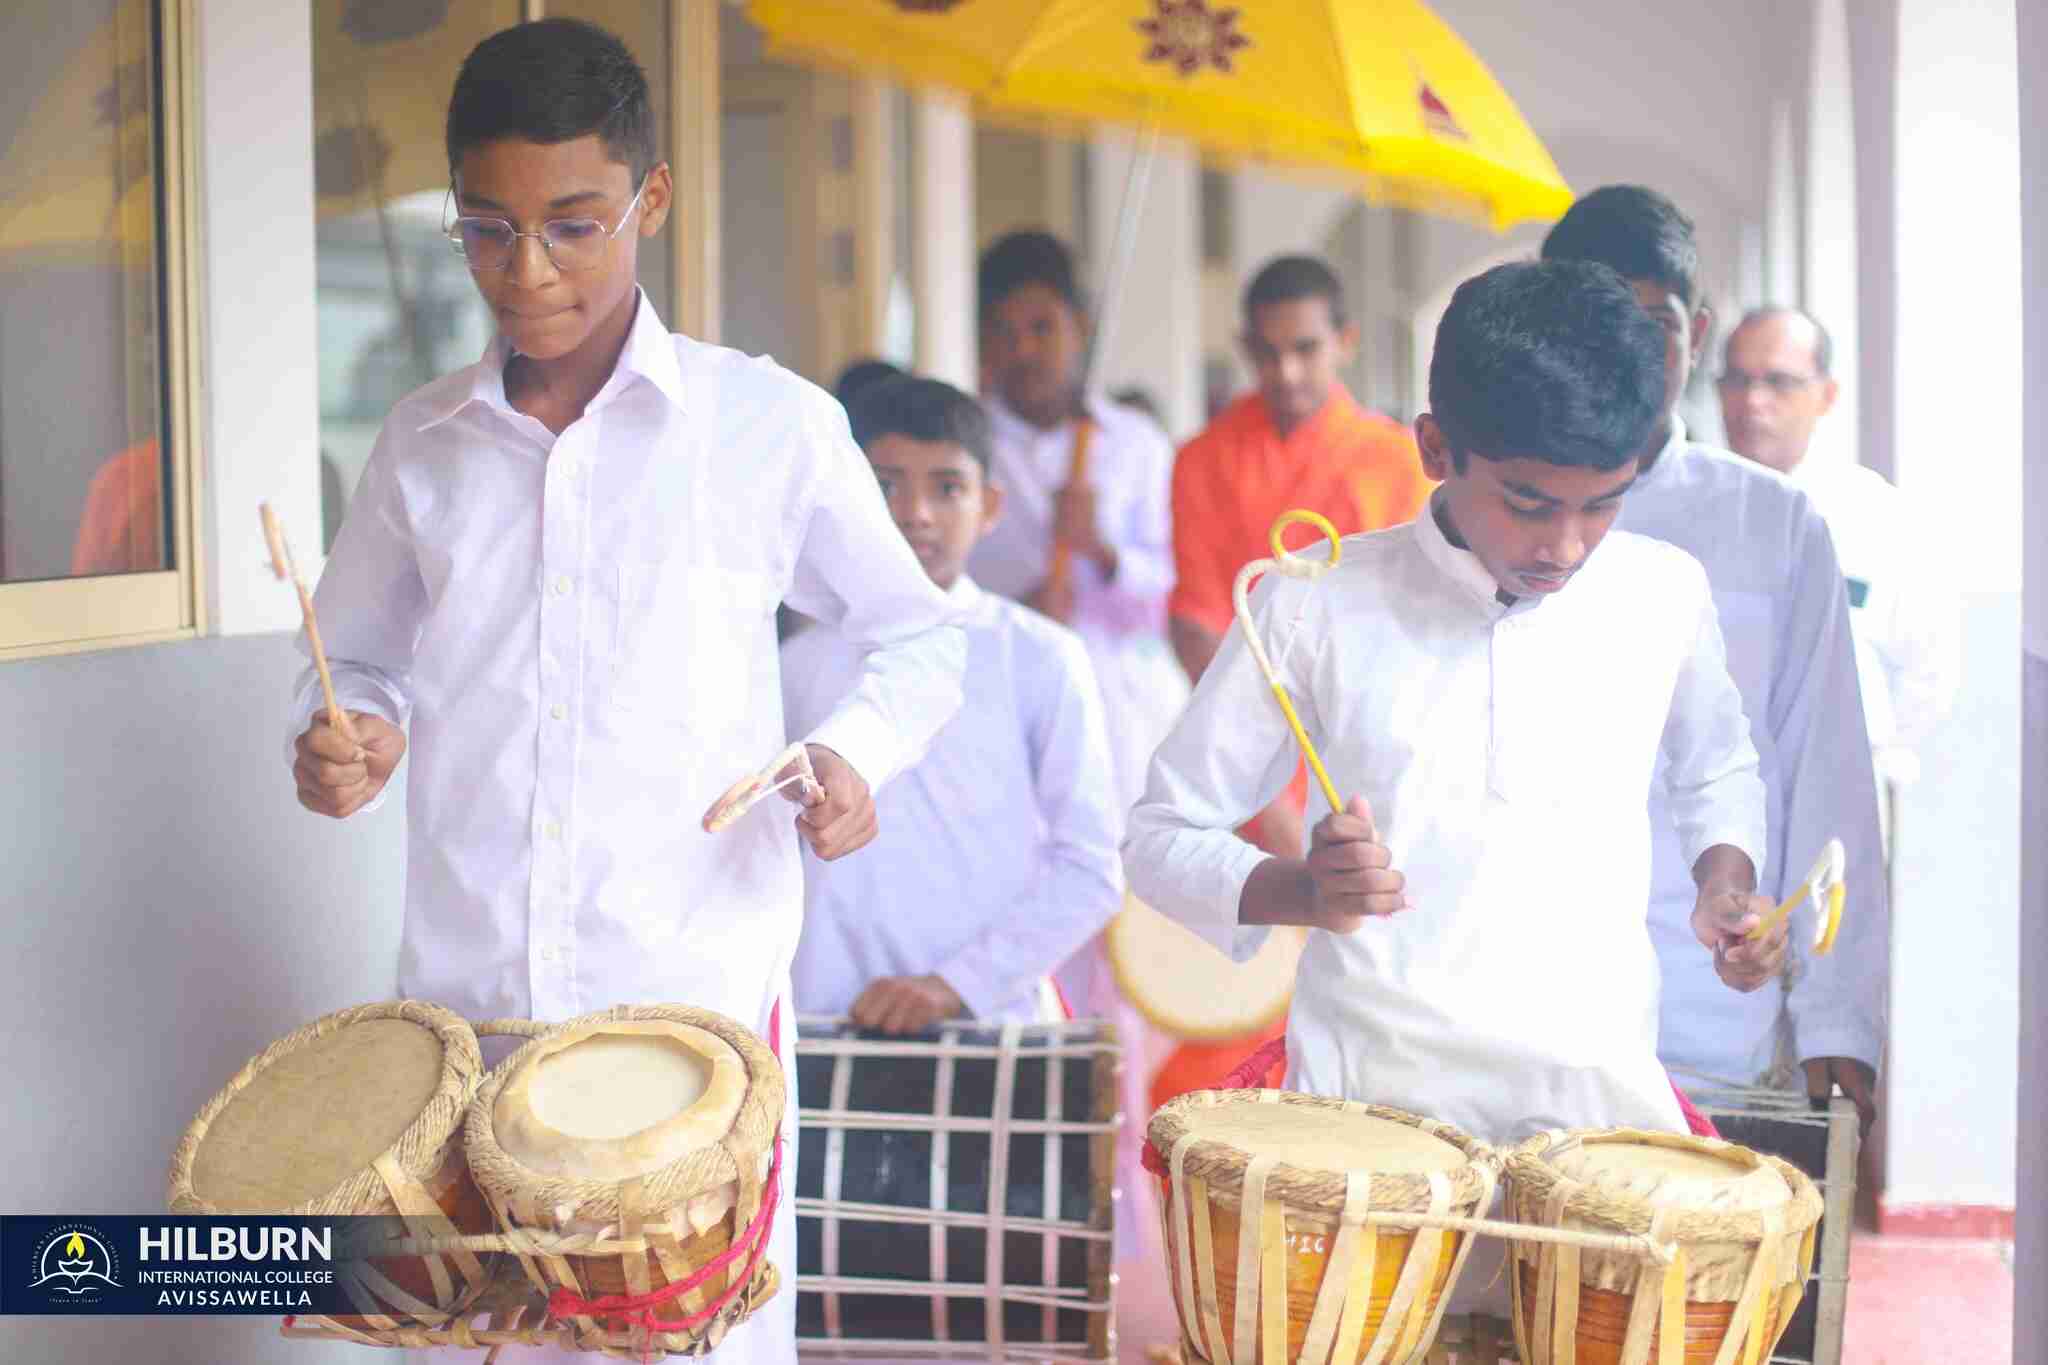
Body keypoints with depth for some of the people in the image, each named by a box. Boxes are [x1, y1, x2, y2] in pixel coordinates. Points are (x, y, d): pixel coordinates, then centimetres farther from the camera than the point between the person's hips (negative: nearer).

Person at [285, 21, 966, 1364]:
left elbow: (919, 634, 11)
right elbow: (360, 657, 21)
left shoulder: (771, 425, -1)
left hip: (702, 1009, -2)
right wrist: (353, 738, -1)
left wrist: (855, 752, -8)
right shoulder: (425, 441, 8)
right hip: (463, 1004, 3)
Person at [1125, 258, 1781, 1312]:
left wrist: (1725, 883, 5)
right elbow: (1162, 838, 1)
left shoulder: (1663, 594, 4)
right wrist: (1304, 891, -18)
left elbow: (1715, 766, 25)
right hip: (1375, 1091, -2)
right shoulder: (1318, 606, -5)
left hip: (1603, 1087, 2)